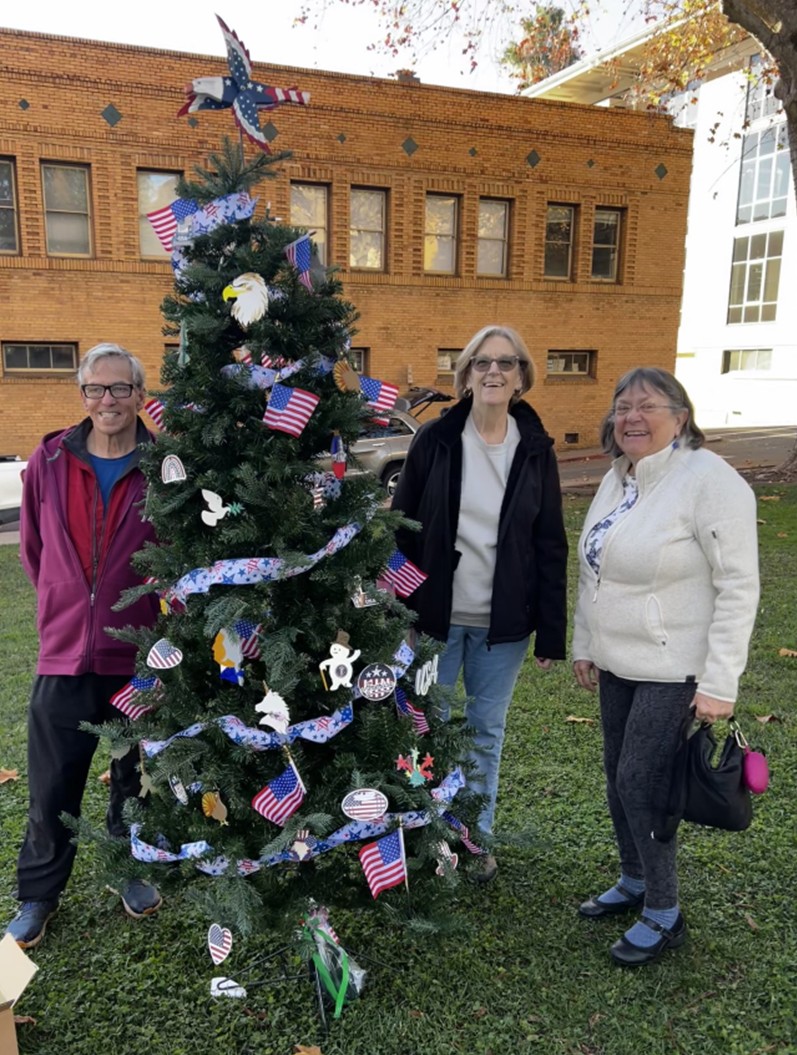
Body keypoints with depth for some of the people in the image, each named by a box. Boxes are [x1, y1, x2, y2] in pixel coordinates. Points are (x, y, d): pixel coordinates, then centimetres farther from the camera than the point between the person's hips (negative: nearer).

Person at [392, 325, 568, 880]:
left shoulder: (536, 448, -1)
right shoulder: (435, 440, -5)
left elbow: (551, 544, 0)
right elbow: (402, 529, -3)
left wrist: (551, 631, -2)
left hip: (503, 621, 1)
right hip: (436, 615, -1)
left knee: (487, 732, 14)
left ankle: (477, 836, 35)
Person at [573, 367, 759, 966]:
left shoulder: (709, 481, -17)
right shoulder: (617, 479, 7)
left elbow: (739, 586, -18)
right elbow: (591, 571, 15)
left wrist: (719, 683, -20)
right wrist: (584, 645, 15)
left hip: (674, 670, -7)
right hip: (617, 663, 8)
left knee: (641, 783, -3)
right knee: (618, 776, 16)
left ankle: (665, 916, 18)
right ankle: (635, 881, 37)